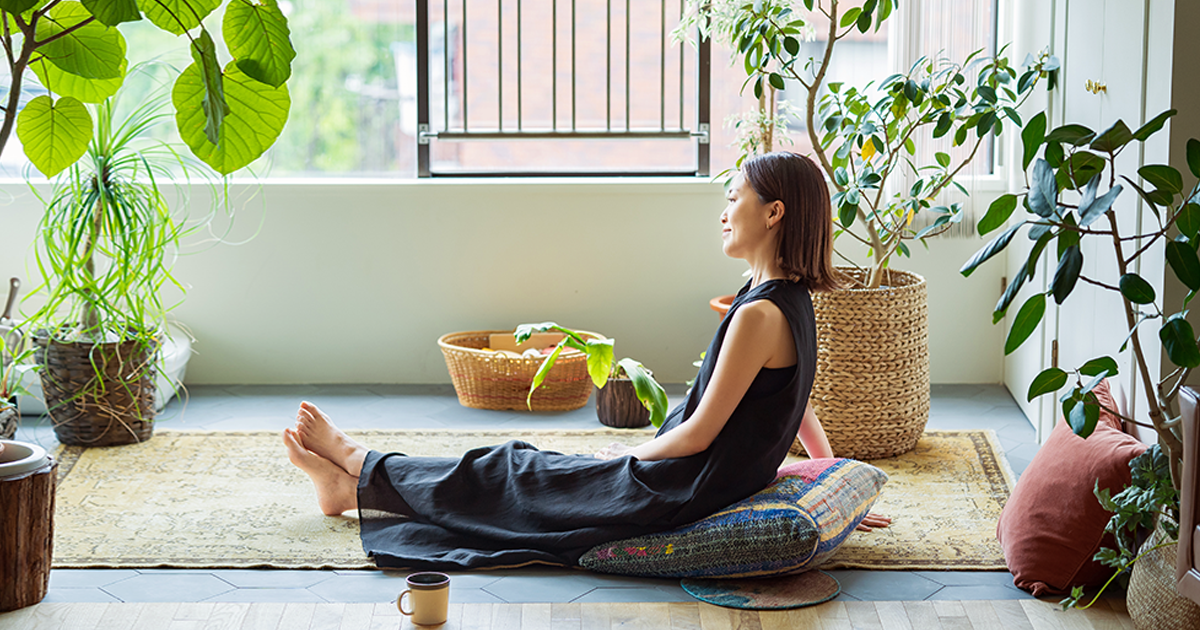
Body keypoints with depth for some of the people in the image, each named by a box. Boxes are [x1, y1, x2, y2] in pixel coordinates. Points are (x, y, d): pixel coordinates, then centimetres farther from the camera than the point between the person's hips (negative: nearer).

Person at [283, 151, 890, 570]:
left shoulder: (761, 314, -25)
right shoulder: (790, 301, 5)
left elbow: (698, 433, -21)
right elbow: (804, 415, 13)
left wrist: (628, 455, -4)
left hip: (674, 495, -9)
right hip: (696, 483, 9)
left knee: (509, 476, 8)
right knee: (524, 470, 15)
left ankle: (358, 465, 25)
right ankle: (355, 485, 25)